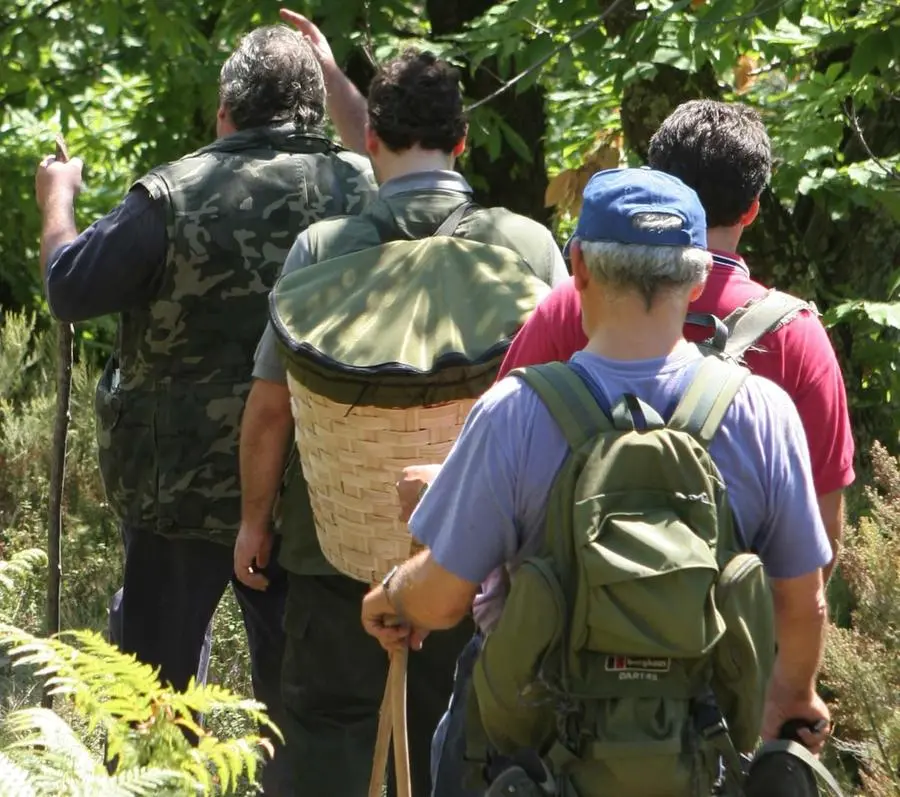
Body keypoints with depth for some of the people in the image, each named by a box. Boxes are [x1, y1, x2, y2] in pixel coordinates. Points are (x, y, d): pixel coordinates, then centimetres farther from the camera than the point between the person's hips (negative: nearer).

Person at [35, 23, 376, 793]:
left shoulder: (175, 196, -16)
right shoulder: (365, 191, -8)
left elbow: (70, 289, -9)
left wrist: (57, 197, 10)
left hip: (184, 488, -2)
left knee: (156, 673, 13)